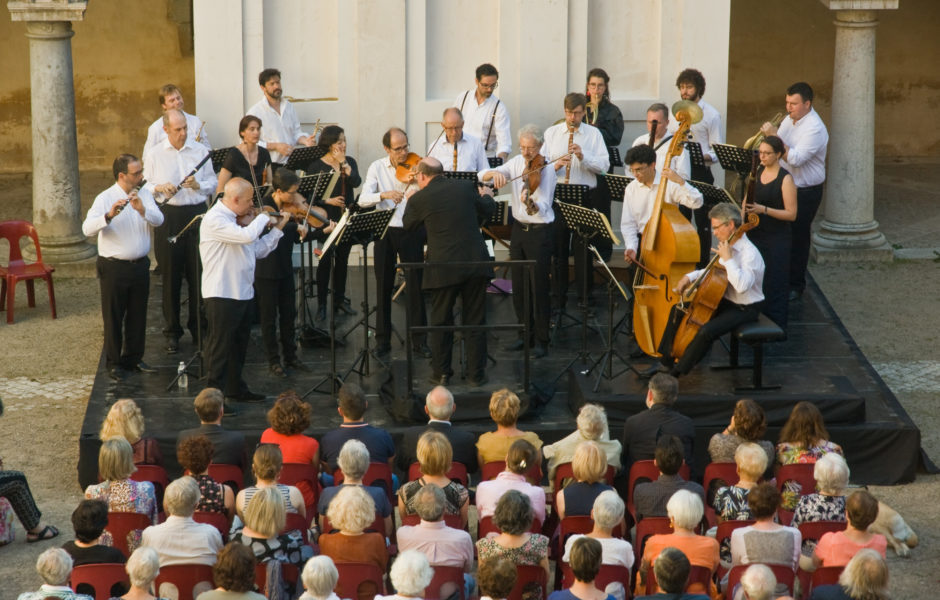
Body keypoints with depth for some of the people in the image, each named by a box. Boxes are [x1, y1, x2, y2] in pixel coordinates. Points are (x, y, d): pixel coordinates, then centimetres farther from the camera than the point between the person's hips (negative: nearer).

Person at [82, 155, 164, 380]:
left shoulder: (144, 195, 4)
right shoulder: (105, 198, -11)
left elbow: (158, 220, -9)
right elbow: (87, 228, -23)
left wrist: (142, 210, -29)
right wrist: (109, 216, -40)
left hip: (140, 266, 5)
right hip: (113, 267, -5)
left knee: (137, 316, 14)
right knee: (113, 317, 4)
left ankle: (133, 358, 28)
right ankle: (113, 363, 15)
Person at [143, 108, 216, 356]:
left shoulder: (200, 151, 6)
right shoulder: (153, 154, 4)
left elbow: (213, 182, 9)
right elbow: (144, 187, 7)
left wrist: (198, 185, -11)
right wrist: (159, 188, -14)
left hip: (197, 213, 1)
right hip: (168, 216, -1)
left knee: (198, 273, 3)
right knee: (171, 275, 3)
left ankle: (198, 328, 16)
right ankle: (172, 332, 13)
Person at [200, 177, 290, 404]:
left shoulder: (237, 219, 12)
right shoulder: (214, 220, -18)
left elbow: (257, 250, 17)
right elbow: (247, 236, -31)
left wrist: (277, 228, 11)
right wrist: (263, 218, -13)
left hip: (243, 292, 9)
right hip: (222, 294, -9)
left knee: (239, 345, 20)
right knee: (220, 347, -3)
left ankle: (236, 388, 34)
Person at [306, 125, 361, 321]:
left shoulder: (350, 162, 7)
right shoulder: (316, 166, -4)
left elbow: (356, 182, -10)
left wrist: (343, 163, -15)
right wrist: (328, 201, -19)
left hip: (347, 218, 4)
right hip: (326, 218, -4)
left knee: (342, 259, 11)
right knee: (325, 261, -2)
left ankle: (340, 299, 22)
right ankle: (321, 303, 4)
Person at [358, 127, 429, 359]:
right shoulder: (377, 168, 1)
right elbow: (363, 200, -11)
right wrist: (384, 194, -28)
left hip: (411, 230, -1)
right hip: (385, 232, 1)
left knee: (415, 285, -1)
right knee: (383, 286, 6)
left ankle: (419, 340, 8)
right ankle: (382, 341, 15)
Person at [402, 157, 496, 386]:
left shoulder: (419, 199, -6)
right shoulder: (465, 187, 2)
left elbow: (408, 224, 13)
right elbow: (487, 210, 19)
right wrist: (487, 197, 42)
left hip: (443, 269, -2)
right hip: (475, 262, 2)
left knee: (441, 322, 14)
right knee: (475, 322, 11)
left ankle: (441, 373, 20)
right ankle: (476, 374, 15)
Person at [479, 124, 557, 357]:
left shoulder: (546, 170, -14)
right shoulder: (517, 163, 4)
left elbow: (543, 209, -25)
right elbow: (482, 176, -4)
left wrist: (531, 204, -47)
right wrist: (494, 173, -26)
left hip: (540, 232, -6)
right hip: (518, 229, 6)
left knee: (538, 286, -5)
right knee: (518, 285, 11)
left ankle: (541, 340, 3)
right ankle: (525, 333, 23)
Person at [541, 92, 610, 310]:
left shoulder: (593, 134, 4)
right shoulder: (551, 133, 9)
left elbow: (604, 165, -4)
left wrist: (583, 156, -19)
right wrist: (555, 165, -16)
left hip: (584, 196, -1)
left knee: (583, 250, 2)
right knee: (558, 248, 6)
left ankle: (585, 298, 11)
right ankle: (558, 298, 14)